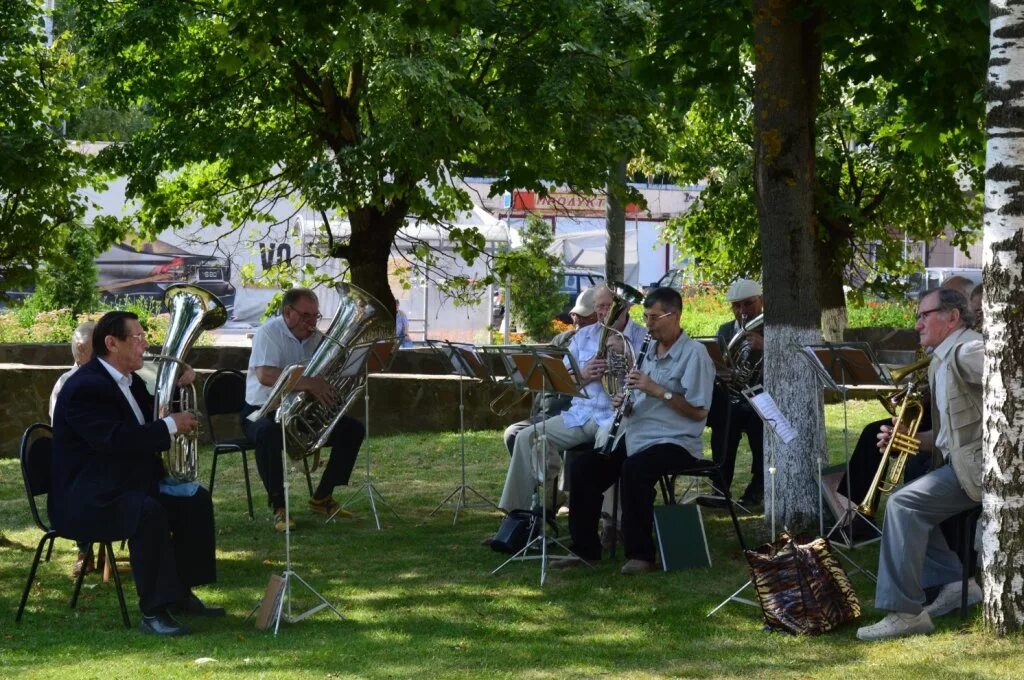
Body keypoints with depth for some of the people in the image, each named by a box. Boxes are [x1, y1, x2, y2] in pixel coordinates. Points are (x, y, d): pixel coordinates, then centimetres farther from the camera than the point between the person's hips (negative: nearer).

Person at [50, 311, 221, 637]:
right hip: (85, 500, -11)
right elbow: (116, 439, -31)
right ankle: (153, 612, -29)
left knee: (196, 500, 5)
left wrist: (178, 388, 5)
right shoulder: (85, 387, -19)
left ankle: (181, 594, 13)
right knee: (148, 512, -34)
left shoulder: (128, 381, 12)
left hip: (130, 484, 11)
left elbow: (151, 417, 24)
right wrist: (171, 426, -24)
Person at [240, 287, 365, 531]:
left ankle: (322, 498, 4)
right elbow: (265, 375, -31)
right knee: (267, 433, -41)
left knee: (353, 429, -7)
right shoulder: (269, 333, -14)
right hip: (264, 411, -7)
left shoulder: (316, 337, 8)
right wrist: (308, 383, -39)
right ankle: (279, 507, -28)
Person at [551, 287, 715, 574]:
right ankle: (585, 548, -3)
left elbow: (699, 411, -15)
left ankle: (640, 554, -23)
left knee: (633, 469, -34)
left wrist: (657, 390, -20)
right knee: (584, 464, -8)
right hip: (638, 438, 8)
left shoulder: (694, 353, -8)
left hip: (676, 442, -8)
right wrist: (624, 404, -2)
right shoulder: (650, 352, 17)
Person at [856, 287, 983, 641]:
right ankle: (954, 582, 10)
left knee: (904, 504, -21)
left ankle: (904, 612, -19)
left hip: (978, 463, -11)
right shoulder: (939, 363, 20)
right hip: (958, 460, 11)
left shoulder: (967, 351, -12)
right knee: (902, 503, 13)